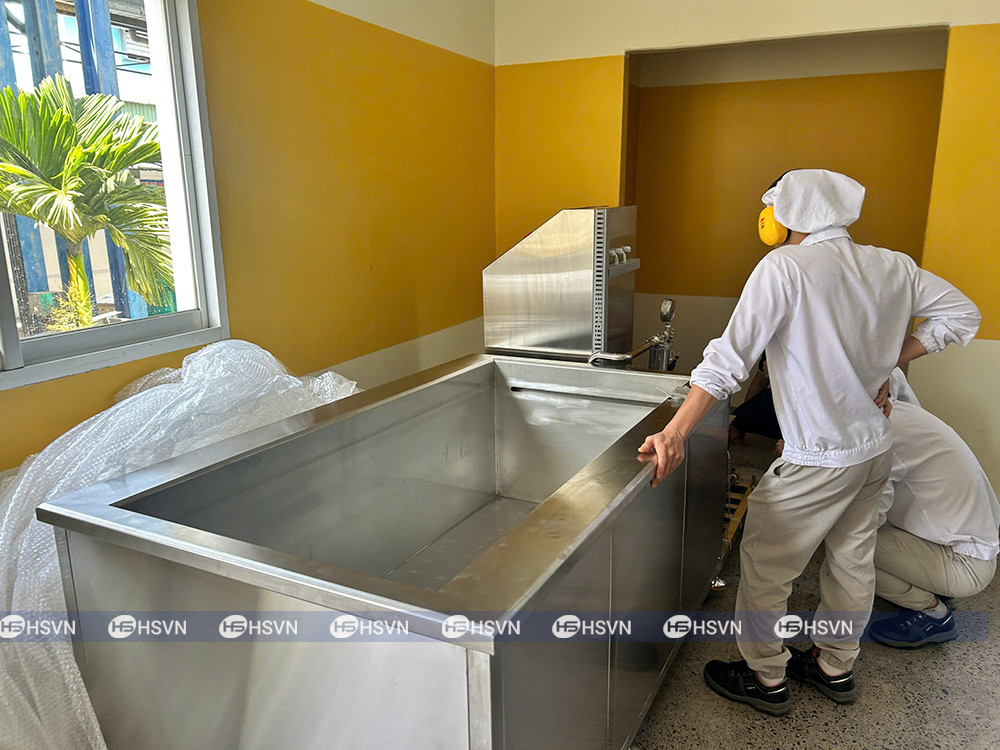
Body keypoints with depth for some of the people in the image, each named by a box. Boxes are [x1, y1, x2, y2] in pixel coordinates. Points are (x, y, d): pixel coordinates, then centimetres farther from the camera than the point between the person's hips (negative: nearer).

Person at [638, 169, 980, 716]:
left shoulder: (785, 267, -19)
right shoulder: (893, 266, 2)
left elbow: (731, 357, -27)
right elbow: (962, 313, 13)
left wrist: (674, 433, -30)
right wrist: (887, 362, 10)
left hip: (817, 460, -8)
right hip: (876, 447, 8)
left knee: (764, 564, 10)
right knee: (852, 559, 22)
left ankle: (765, 677, 25)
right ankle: (836, 667, 41)